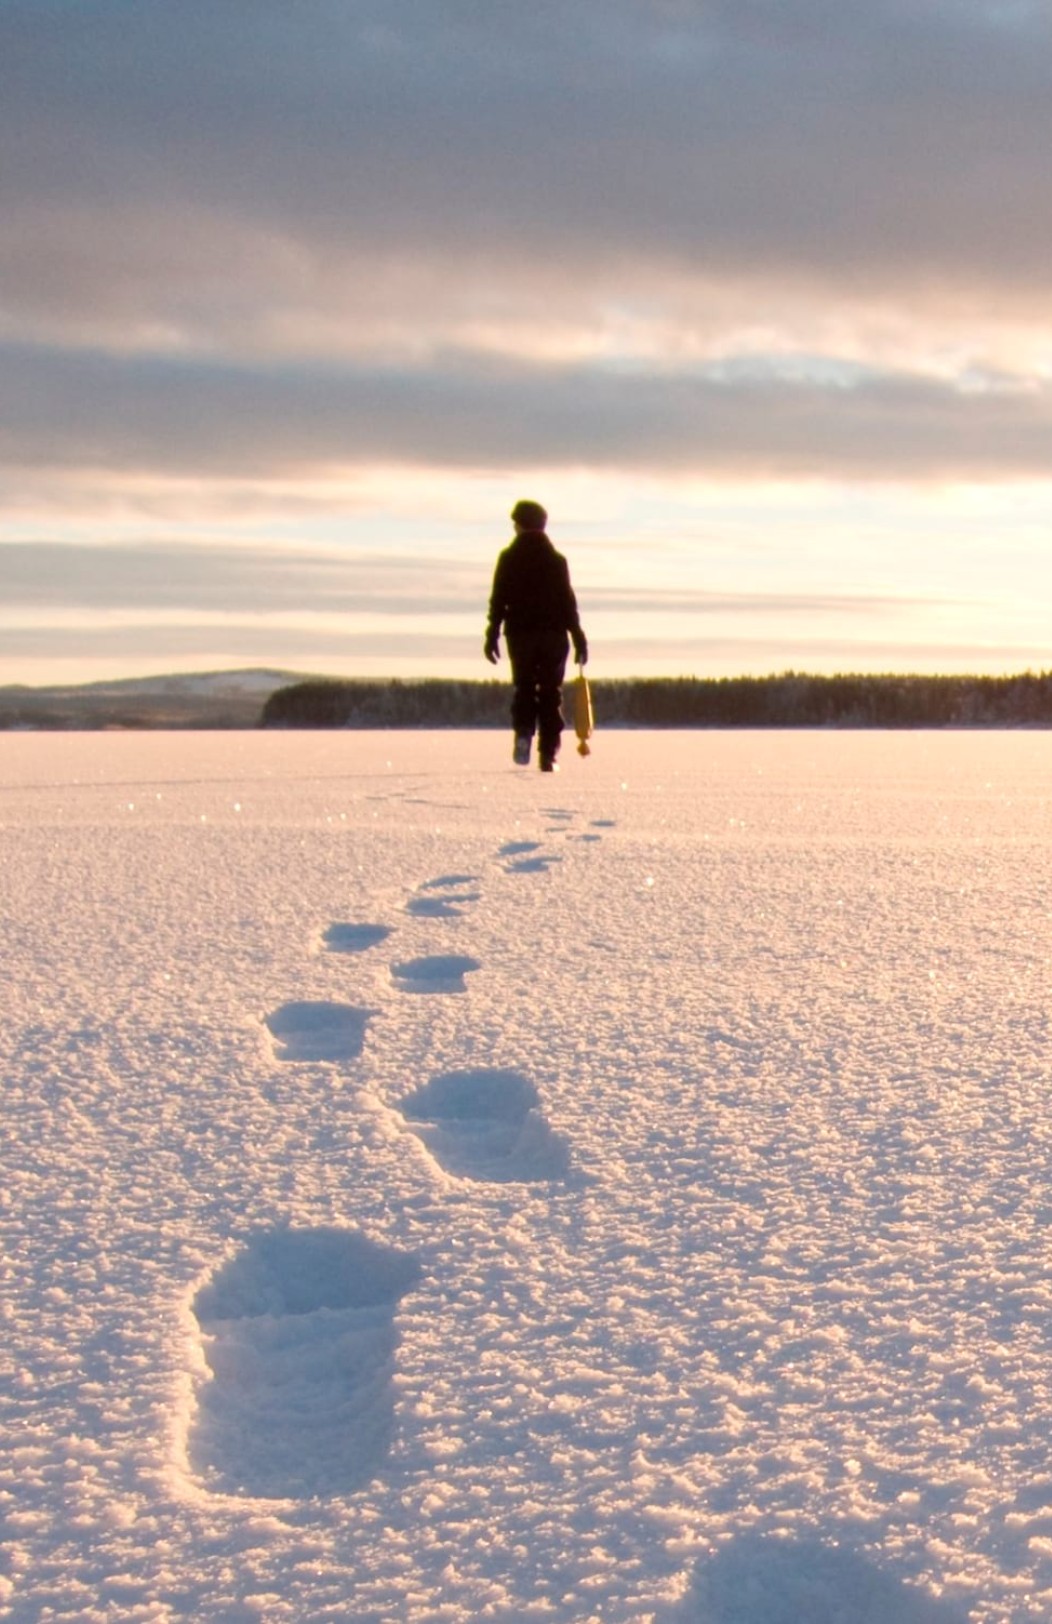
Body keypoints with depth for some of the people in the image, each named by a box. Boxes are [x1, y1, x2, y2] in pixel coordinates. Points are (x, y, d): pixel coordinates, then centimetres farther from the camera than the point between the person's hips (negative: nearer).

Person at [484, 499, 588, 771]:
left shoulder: (508, 558, 1)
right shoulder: (557, 559, 2)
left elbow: (498, 600, -1)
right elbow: (568, 601, 1)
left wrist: (492, 635, 3)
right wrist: (578, 638, 4)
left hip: (520, 634, 0)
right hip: (554, 634, 0)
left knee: (524, 688, 12)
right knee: (551, 693, 4)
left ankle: (523, 734, -14)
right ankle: (548, 754, -2)